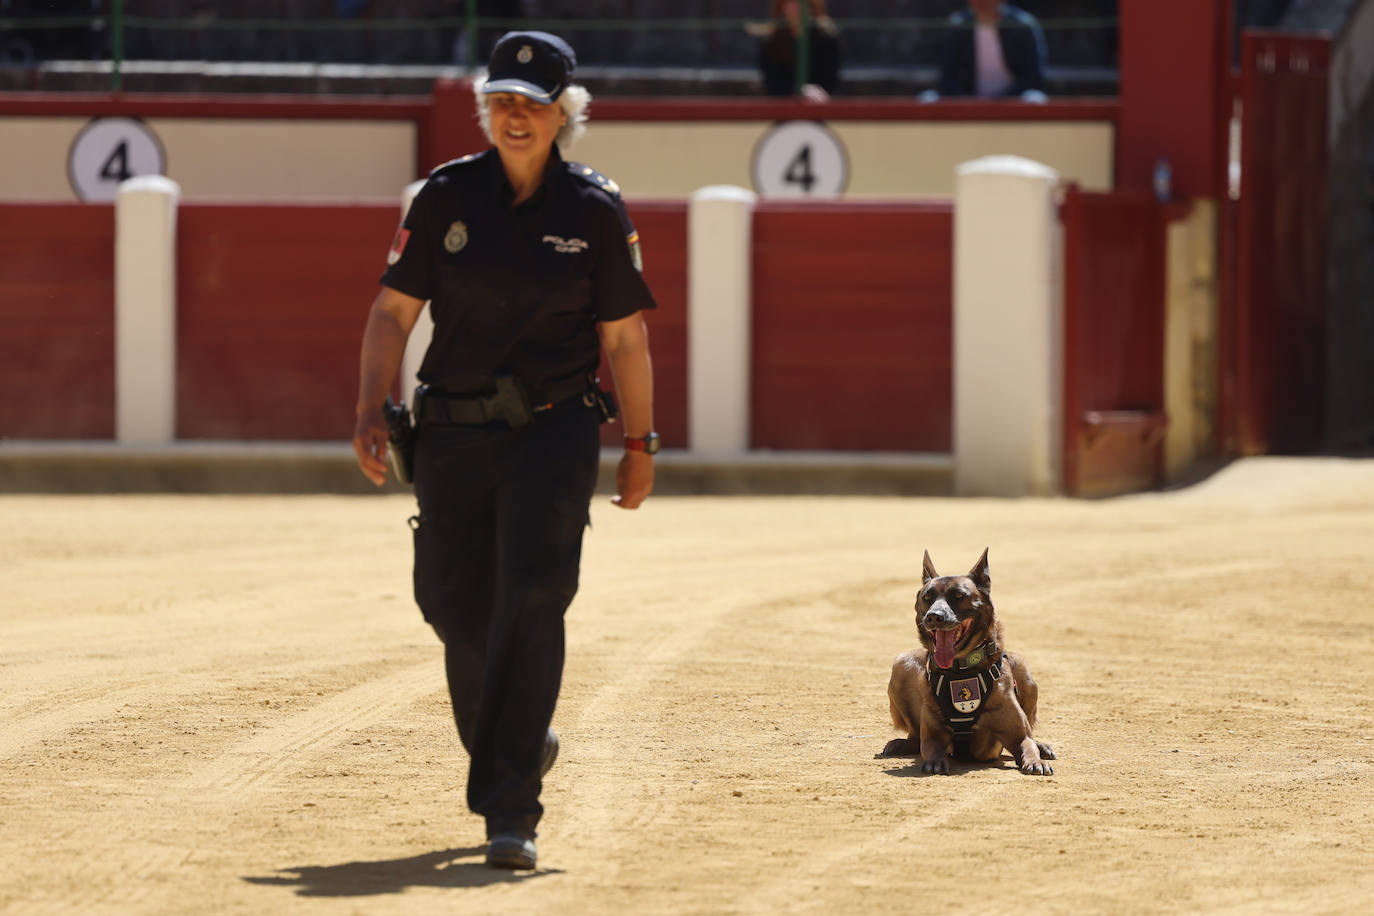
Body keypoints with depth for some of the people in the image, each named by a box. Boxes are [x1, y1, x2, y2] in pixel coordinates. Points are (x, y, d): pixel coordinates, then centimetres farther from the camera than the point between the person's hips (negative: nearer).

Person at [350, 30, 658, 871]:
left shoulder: (596, 211, -2)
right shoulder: (447, 196, 2)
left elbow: (625, 338, 4)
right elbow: (394, 310, 5)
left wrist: (641, 444, 4)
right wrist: (372, 412, -6)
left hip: (554, 431, -3)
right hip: (453, 433, 3)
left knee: (530, 604, -14)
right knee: (456, 606, 8)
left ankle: (510, 811, -15)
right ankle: (520, 743, 38)